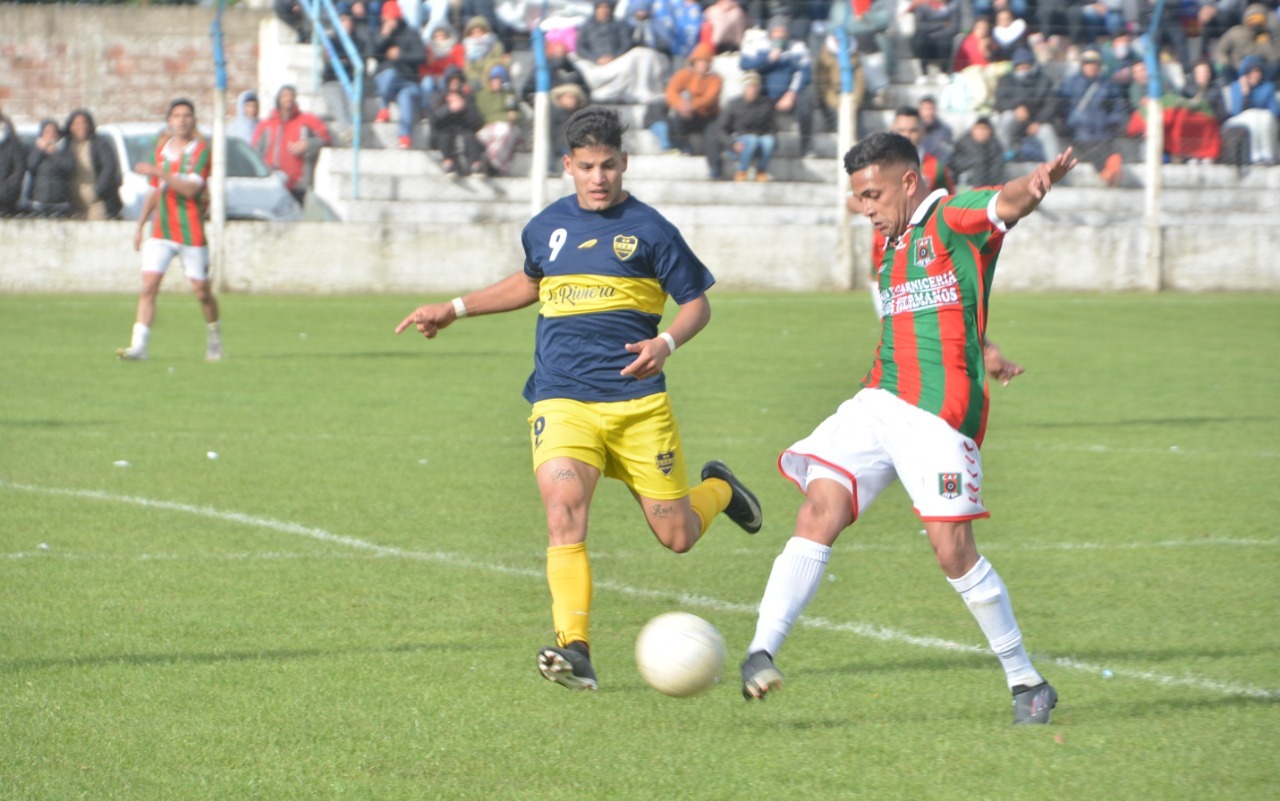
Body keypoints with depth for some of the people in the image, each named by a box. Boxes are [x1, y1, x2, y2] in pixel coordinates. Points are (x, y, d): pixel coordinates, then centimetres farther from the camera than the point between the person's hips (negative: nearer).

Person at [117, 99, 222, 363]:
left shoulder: (200, 150, -5)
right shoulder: (162, 149, 11)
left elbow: (190, 188, -19)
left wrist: (158, 172, -26)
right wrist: (140, 226, 18)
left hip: (191, 232, -4)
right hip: (161, 231, 4)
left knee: (202, 290, 4)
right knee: (148, 285, -11)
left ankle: (214, 336, 31)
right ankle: (138, 346, -16)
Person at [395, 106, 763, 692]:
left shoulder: (648, 229, 0)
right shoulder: (546, 227, 11)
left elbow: (697, 303, 6)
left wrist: (667, 343, -14)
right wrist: (455, 309, 28)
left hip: (638, 402, -2)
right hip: (562, 400, 2)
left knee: (676, 536, 4)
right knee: (563, 506, -24)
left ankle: (718, 489, 41)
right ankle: (574, 650, -27)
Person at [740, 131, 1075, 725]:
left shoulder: (955, 218, -4)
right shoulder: (889, 249, 21)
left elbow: (1006, 203, -27)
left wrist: (1036, 184, -49)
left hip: (940, 415, -7)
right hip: (878, 402, 7)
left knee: (952, 547, -10)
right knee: (820, 509, -12)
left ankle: (1027, 682, 6)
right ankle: (761, 653, -18)